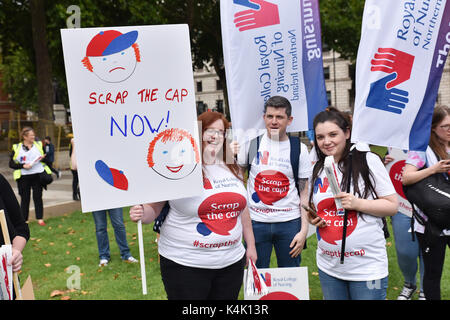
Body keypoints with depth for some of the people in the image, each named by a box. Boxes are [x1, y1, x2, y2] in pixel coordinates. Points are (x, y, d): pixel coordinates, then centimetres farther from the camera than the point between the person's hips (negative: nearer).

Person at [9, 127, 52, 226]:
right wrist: (23, 166, -13)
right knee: (25, 198, 3)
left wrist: (43, 158, -8)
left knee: (38, 197, 2)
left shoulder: (39, 145, 10)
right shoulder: (16, 148, 3)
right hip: (23, 177, -1)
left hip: (37, 175, 1)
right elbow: (11, 164, 2)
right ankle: (24, 220, 11)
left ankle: (40, 218, 8)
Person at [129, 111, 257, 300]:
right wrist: (141, 214, -27)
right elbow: (153, 208, -5)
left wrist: (250, 245, 19)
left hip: (232, 263, 5)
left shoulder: (233, 169, 9)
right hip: (185, 264, -5)